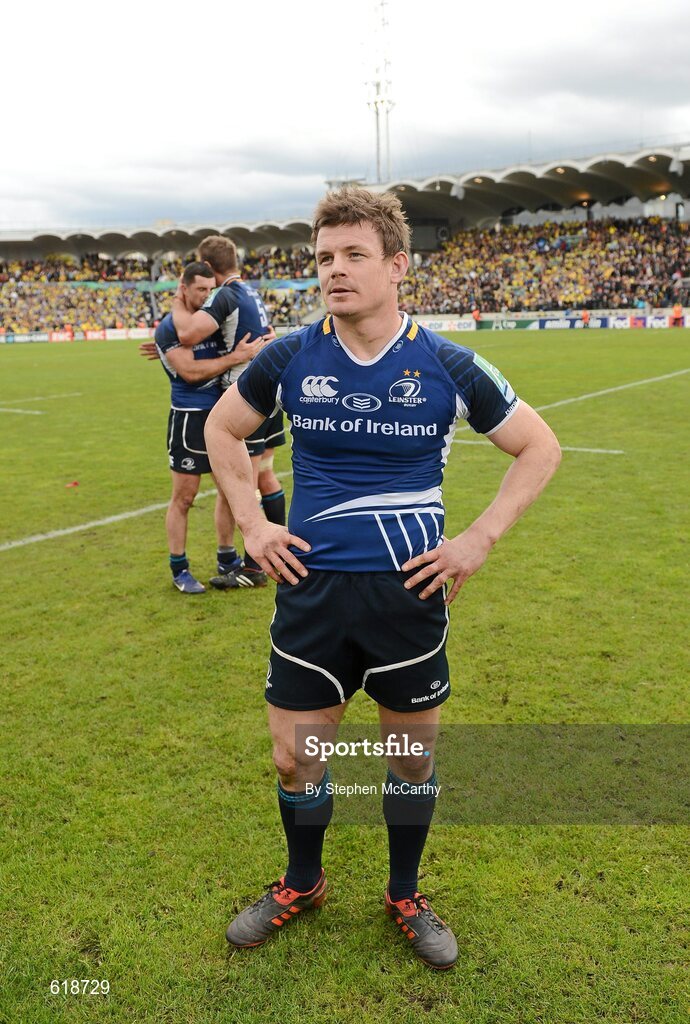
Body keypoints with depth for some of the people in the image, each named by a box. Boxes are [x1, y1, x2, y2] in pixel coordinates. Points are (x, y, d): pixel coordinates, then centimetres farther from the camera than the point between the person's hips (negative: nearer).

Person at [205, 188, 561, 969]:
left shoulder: (448, 367, -6)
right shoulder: (290, 357, -3)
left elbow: (540, 447, 4)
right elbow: (221, 428, 14)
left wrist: (479, 539, -4)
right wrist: (252, 523, 4)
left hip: (410, 593, 0)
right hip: (311, 588, 1)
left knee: (413, 755, 13)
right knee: (294, 757, 10)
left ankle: (405, 897, 39)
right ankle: (301, 883, 40)